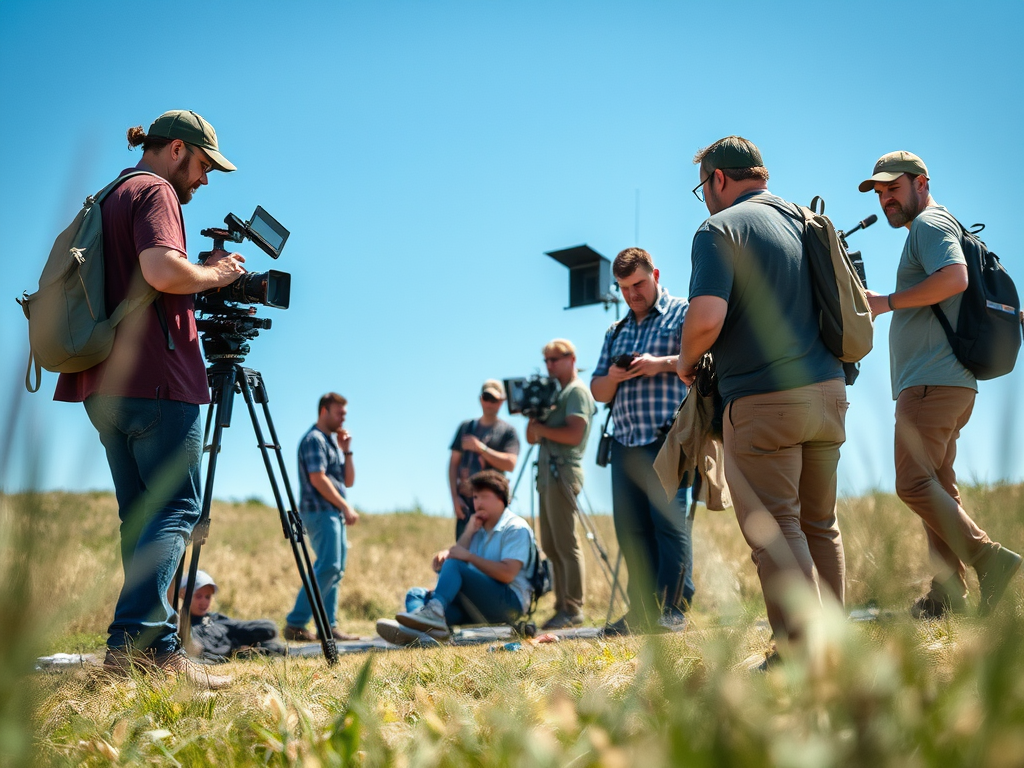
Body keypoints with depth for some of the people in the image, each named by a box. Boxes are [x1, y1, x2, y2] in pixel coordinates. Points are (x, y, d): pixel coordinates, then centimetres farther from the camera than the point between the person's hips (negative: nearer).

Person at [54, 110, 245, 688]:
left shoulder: (110, 199, 24)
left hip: (105, 384, 9)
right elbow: (163, 270, -22)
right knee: (175, 510, -10)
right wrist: (214, 274, -5)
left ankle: (136, 648, 6)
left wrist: (200, 282, 22)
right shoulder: (154, 192, -4)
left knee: (141, 515, 8)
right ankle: (142, 638, -22)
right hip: (155, 380, -9)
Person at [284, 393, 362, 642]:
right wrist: (345, 507, -17)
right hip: (320, 511, -10)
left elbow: (348, 481, 19)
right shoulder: (314, 439, -7)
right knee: (328, 567, -18)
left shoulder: (332, 440, 21)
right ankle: (295, 624, -18)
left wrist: (346, 451, 7)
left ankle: (329, 626, 7)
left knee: (335, 571, 7)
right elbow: (318, 478, -17)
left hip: (335, 513, 10)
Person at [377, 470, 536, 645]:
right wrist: (468, 533, 0)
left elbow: (507, 574, -16)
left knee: (453, 565, -26)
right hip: (478, 608, 8)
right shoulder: (478, 529, 23)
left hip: (510, 603, -8)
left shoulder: (516, 528, -1)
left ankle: (434, 612, -52)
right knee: (416, 594, -7)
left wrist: (469, 556, -12)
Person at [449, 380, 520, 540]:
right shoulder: (466, 427, 15)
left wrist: (480, 448, -12)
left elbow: (510, 464, -10)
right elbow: (454, 463, 12)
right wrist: (455, 496, 2)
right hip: (465, 501, 3)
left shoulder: (508, 431, 4)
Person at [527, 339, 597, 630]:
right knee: (551, 545, 8)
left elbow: (574, 434, -19)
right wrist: (534, 418, 1)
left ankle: (573, 609, -8)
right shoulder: (553, 391, 22)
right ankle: (562, 606, 12)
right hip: (548, 472, 10)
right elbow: (532, 438, 20)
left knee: (566, 544, -9)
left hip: (563, 472, -10)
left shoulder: (577, 391, -4)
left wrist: (541, 428, -8)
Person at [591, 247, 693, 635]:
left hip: (669, 438, -7)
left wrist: (660, 364, -14)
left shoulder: (682, 313, 6)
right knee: (630, 528, 3)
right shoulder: (616, 331, 25)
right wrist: (611, 378, 2)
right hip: (625, 441, 7)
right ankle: (642, 610, 8)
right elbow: (598, 391, 24)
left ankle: (673, 609, -9)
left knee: (670, 521, -11)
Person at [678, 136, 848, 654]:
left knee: (774, 529, -3)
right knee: (820, 524, 16)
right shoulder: (806, 222, 16)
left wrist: (687, 361, -1)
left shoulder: (721, 229, -7)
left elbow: (706, 318, -20)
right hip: (828, 388, 8)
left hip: (764, 399, -8)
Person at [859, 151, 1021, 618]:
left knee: (915, 483, -18)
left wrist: (887, 302, -16)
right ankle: (947, 595, 9)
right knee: (939, 485, 9)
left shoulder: (930, 224, -6)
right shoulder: (936, 229, 26)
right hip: (950, 384, 11)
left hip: (932, 381, -11)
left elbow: (954, 278, -24)